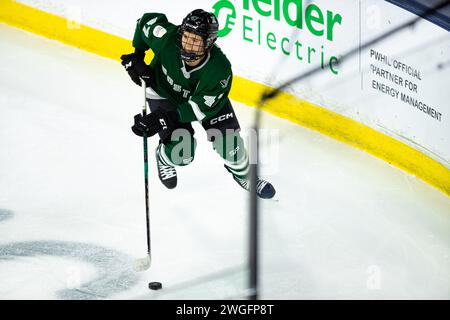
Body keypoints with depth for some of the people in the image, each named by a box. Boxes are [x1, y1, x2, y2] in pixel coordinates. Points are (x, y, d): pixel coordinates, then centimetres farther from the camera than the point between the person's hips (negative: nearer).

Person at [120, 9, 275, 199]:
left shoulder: (220, 71, -37)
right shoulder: (168, 37, -35)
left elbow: (198, 108, -31)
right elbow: (147, 20, -13)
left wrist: (164, 118, -39)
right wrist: (136, 56, -12)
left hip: (204, 96, 1)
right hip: (163, 93, 0)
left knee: (229, 142, -4)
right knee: (181, 153, -13)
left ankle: (242, 174, 30)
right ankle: (164, 157, 26)